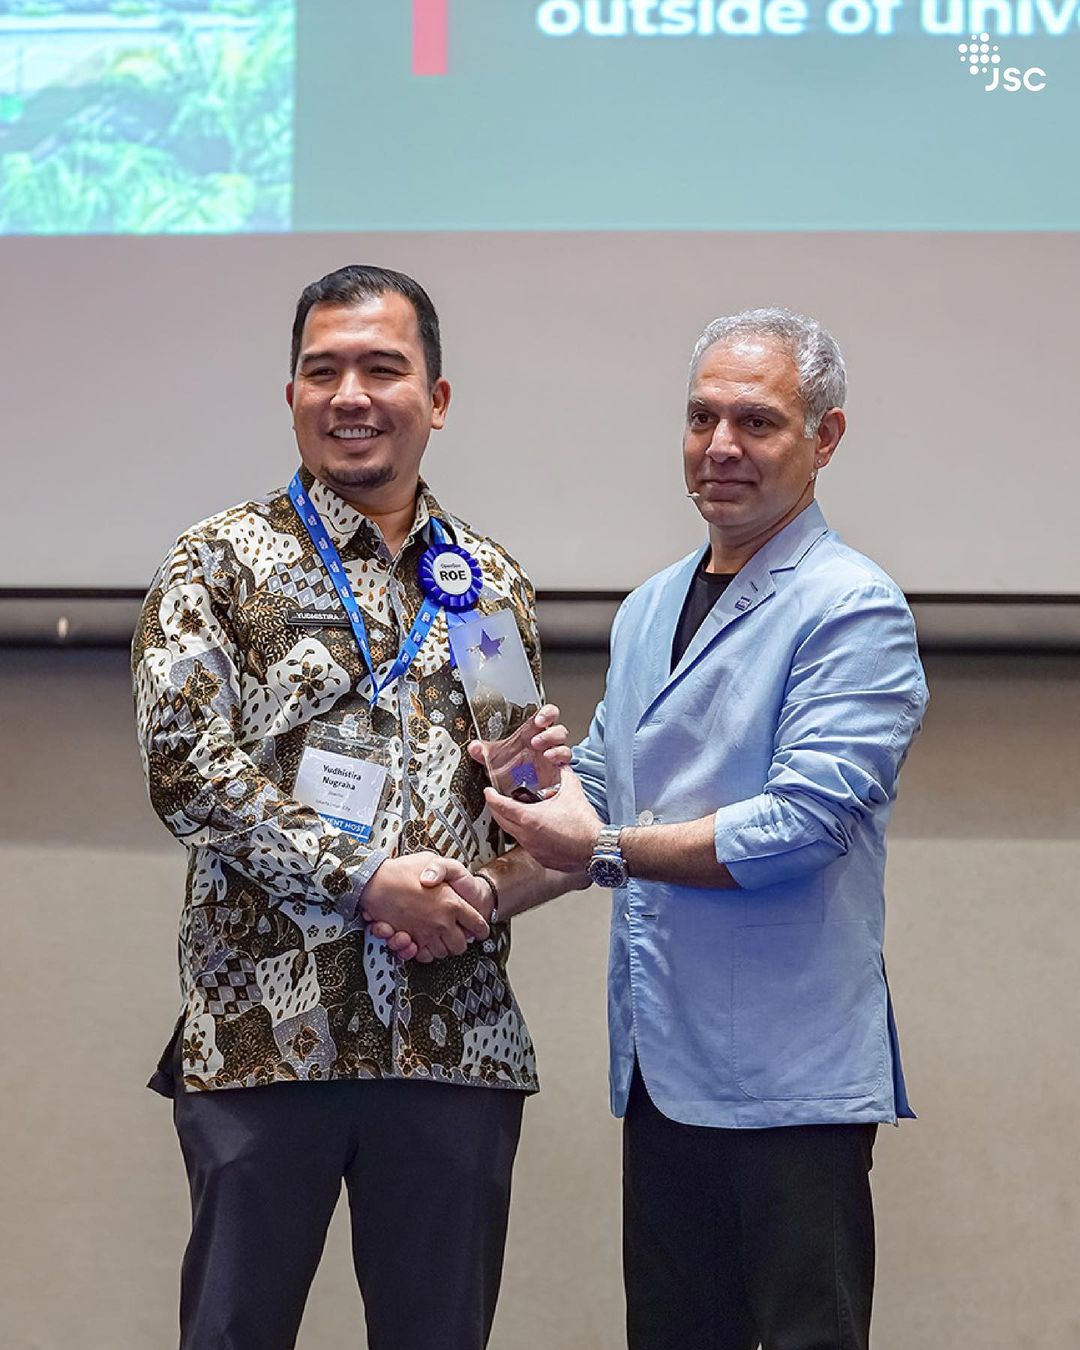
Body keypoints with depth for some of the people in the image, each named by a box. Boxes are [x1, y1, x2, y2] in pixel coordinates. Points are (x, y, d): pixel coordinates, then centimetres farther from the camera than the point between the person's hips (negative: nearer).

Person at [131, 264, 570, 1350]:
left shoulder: (493, 585, 14)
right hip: (263, 1031, -3)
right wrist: (369, 880, -15)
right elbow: (186, 768, -8)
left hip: (458, 1037, 3)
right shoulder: (223, 561, 2)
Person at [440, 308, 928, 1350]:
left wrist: (609, 851, -12)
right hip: (660, 1067, 8)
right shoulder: (647, 612, 17)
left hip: (787, 1071, -7)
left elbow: (803, 823, -19)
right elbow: (591, 796, 20)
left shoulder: (853, 610, -9)